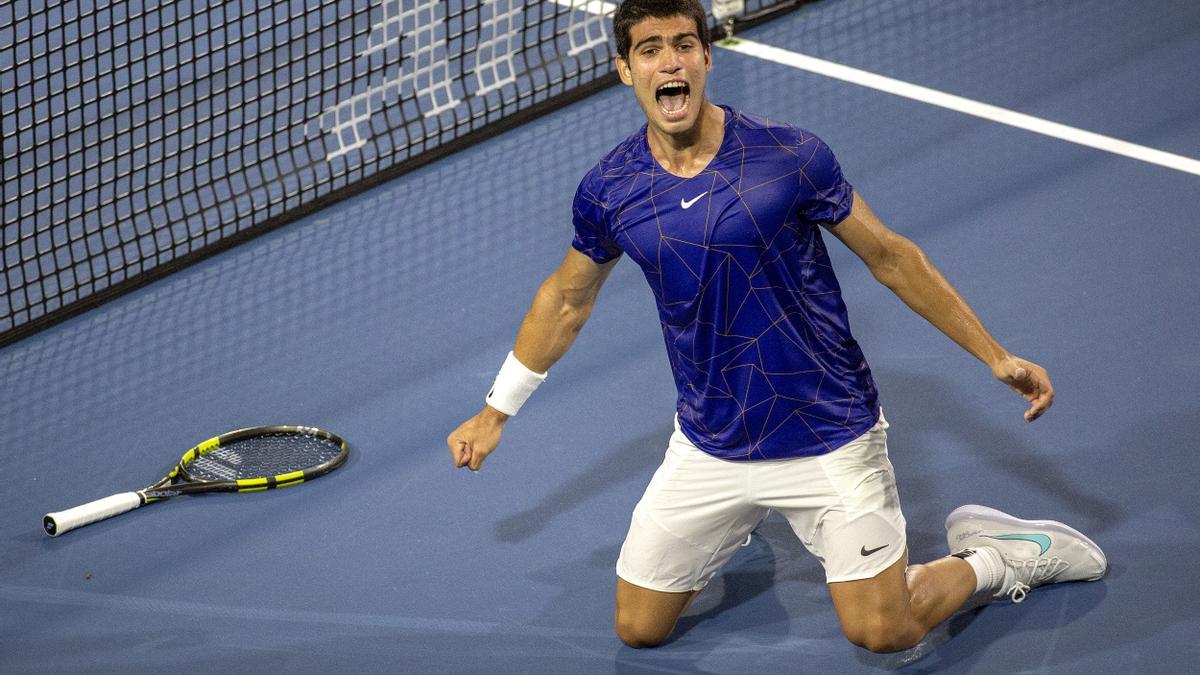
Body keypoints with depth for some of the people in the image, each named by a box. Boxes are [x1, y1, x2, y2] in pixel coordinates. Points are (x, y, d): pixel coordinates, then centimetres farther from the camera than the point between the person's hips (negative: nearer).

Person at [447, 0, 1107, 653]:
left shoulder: (790, 157, -16)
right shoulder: (607, 192, -7)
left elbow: (891, 259, -4)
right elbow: (566, 298, 12)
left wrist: (996, 357, -4)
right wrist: (495, 411, 17)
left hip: (829, 438, -3)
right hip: (707, 447, 3)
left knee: (884, 633, -9)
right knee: (637, 629, 8)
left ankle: (991, 557, 22)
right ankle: (730, 527, 37)